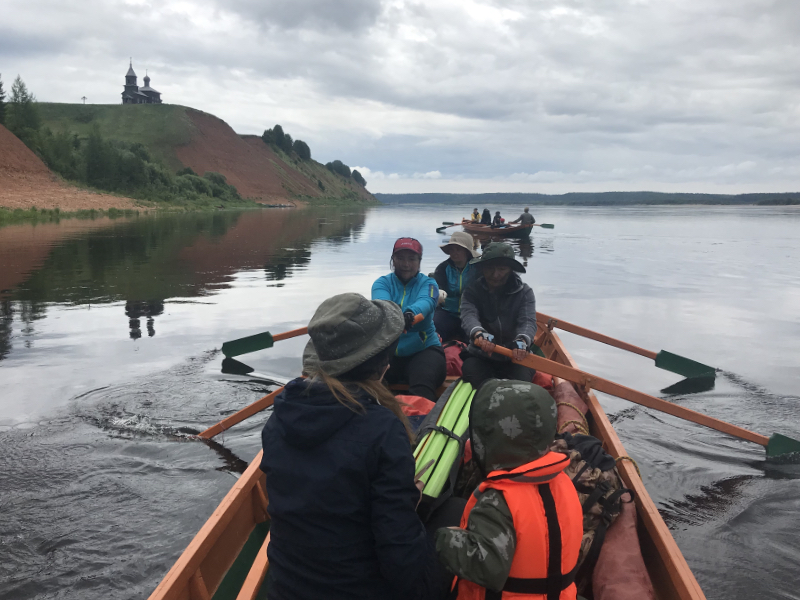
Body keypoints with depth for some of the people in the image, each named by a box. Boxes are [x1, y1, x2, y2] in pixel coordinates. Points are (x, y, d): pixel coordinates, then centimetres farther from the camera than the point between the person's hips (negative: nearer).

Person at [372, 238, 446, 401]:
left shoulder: (427, 283, 4)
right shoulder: (382, 283, 8)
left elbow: (426, 302, -21)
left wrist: (411, 313, -48)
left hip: (423, 349, -2)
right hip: (386, 349, 3)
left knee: (422, 387, -33)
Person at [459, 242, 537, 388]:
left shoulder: (524, 292, -3)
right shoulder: (472, 291, -4)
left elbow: (528, 322, -20)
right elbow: (468, 316, -24)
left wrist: (522, 340, -46)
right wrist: (478, 333, -51)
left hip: (515, 356, 0)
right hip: (481, 357, 1)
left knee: (522, 377, -28)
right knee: (470, 368, -29)